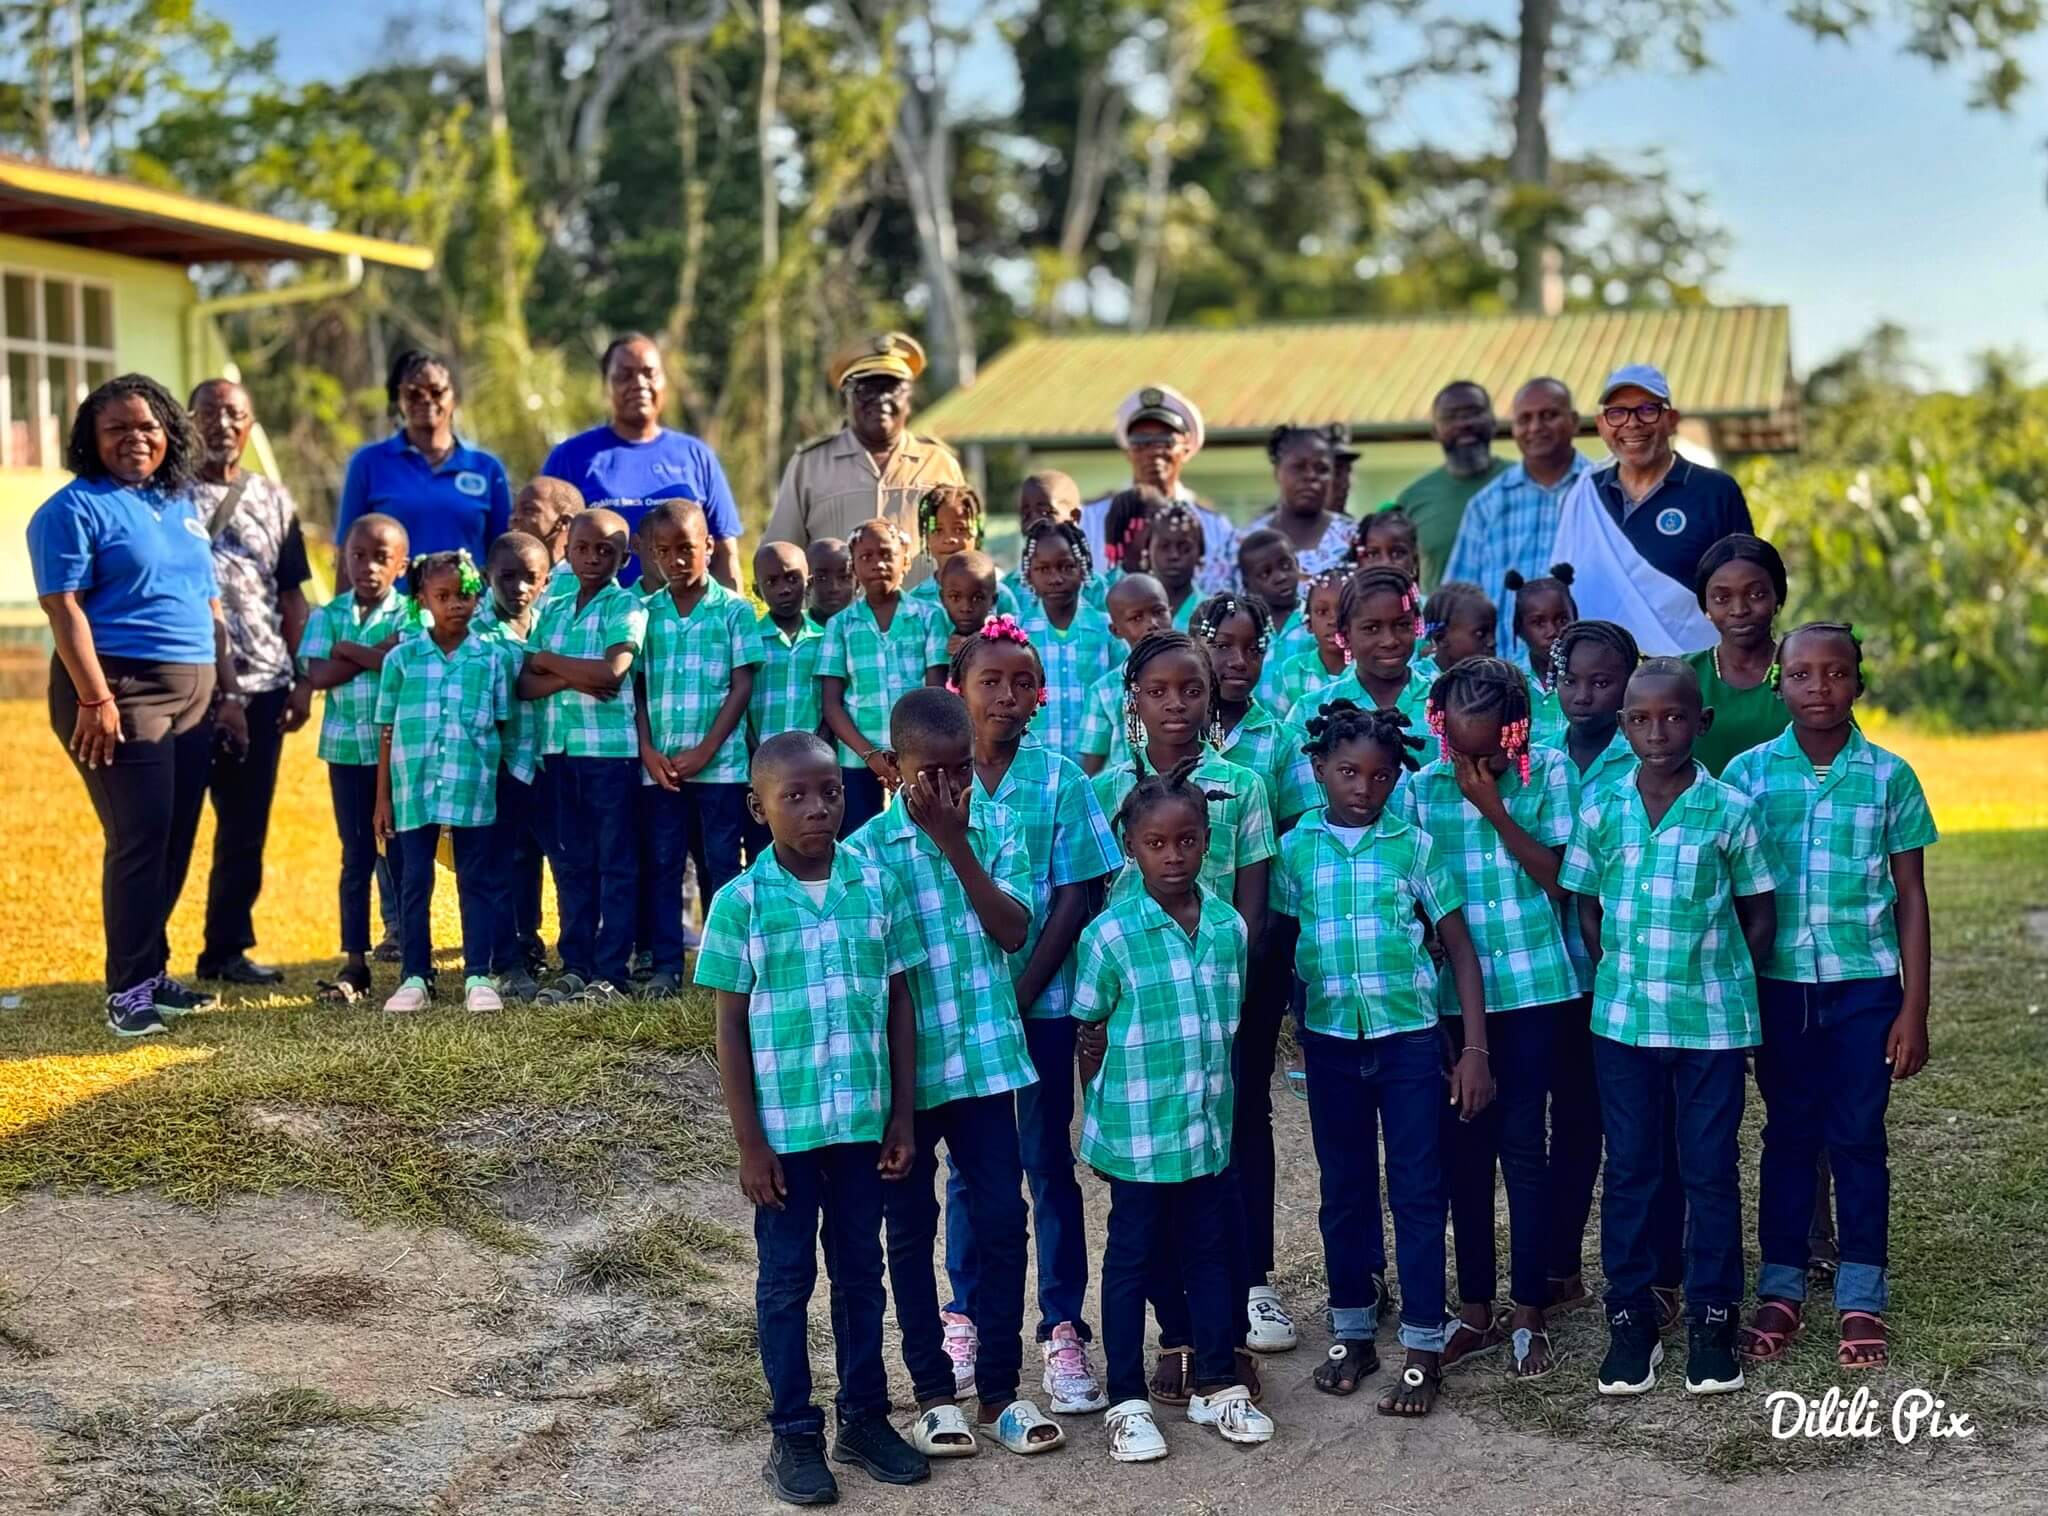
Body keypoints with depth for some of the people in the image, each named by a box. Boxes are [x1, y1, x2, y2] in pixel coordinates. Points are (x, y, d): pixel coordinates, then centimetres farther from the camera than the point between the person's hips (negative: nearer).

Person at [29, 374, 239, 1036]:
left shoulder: (181, 505, 18)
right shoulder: (75, 508, -5)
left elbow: (210, 602, 23)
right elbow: (63, 608, -12)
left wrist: (227, 686, 18)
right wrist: (95, 699, -20)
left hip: (193, 694, 7)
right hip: (122, 691, -7)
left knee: (176, 839, 9)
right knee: (139, 839, -8)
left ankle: (152, 969, 20)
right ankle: (128, 991, 0)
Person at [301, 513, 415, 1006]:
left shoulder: (412, 614, -1)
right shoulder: (328, 615, 6)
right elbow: (318, 674, -9)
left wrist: (350, 650, -13)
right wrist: (380, 653, -14)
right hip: (347, 749, 2)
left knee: (404, 854, 4)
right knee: (356, 856, 7)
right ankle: (354, 964, 11)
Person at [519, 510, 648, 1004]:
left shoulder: (626, 606, -3)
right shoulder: (552, 610, 13)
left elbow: (612, 670, -18)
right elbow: (525, 683, 6)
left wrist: (549, 660, -5)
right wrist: (573, 680, -13)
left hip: (611, 746, -5)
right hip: (557, 747, 6)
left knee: (616, 863, 0)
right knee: (570, 862, 10)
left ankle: (610, 972, 2)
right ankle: (575, 966, 17)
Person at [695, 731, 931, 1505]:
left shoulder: (878, 884, -3)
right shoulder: (741, 901, -10)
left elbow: (900, 1005, 3)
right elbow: (731, 1027, -6)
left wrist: (902, 1117, 2)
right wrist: (749, 1142, -8)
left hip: (863, 1120, 3)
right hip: (786, 1126, -2)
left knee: (861, 1272, 15)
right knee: (786, 1280, 9)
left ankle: (865, 1417, 28)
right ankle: (794, 1434, 21)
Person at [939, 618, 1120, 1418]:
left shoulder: (1060, 780, -5)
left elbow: (1073, 901, -7)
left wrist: (1019, 998, -13)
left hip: (1041, 1000, -1)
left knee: (1048, 1164, 6)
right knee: (968, 1166, 12)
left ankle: (1063, 1329, 13)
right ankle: (965, 1316, 26)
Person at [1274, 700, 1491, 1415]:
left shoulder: (1415, 847, -2)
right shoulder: (1295, 848, 1)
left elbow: (1460, 949, 0)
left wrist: (1475, 1049, -5)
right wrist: (1288, 1037, 3)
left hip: (1410, 1039, -2)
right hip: (1330, 1040, 2)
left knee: (1417, 1192, 1)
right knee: (1344, 1190, 12)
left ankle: (1423, 1348, 8)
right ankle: (1352, 1332, 24)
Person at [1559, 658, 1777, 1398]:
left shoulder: (1731, 810, -5)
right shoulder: (1601, 808, 0)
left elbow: (1760, 915, 3)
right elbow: (1586, 908, 9)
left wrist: (1725, 986, 0)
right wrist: (1621, 976, 1)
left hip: (1713, 1021, -2)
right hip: (1623, 1018, 2)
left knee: (1711, 1171, 6)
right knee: (1628, 1170, 8)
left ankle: (1712, 1319, 18)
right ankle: (1629, 1318, 18)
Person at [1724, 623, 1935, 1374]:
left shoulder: (1890, 776, -2)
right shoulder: (1748, 772, -2)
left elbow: (1911, 897, 2)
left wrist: (1914, 1010, -1)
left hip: (1865, 984, 0)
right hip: (1779, 984, 1)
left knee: (1858, 1139, 6)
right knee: (1788, 1136, 10)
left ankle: (1862, 1300, 16)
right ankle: (1780, 1293, 20)